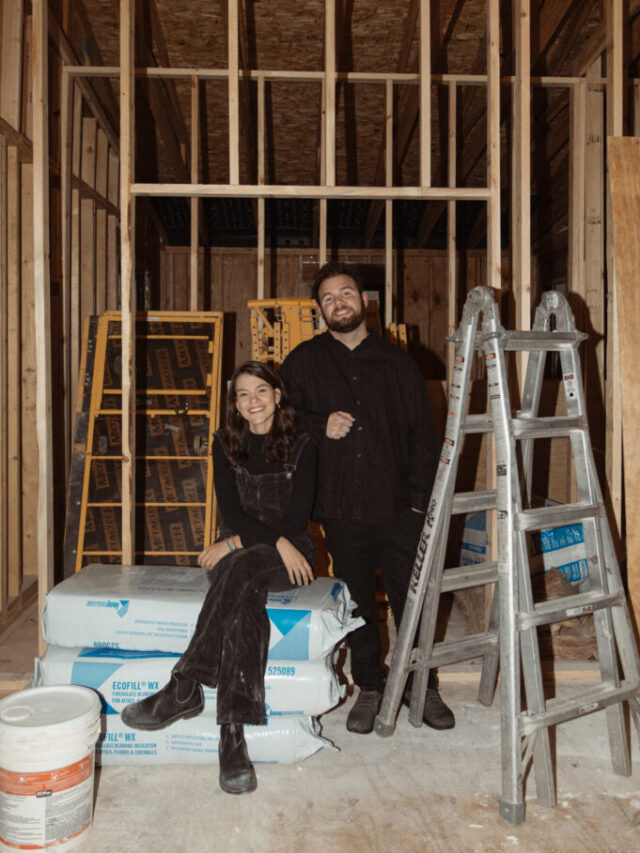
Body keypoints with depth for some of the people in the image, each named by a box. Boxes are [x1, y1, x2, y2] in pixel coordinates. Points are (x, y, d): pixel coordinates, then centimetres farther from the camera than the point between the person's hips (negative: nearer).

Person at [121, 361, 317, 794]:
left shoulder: (302, 446, -1)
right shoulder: (226, 445, 8)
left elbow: (296, 520, -7)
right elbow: (232, 513, -1)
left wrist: (237, 544, -14)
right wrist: (278, 542, -17)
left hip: (290, 554, -2)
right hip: (238, 549, 2)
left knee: (241, 568, -36)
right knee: (246, 602, -34)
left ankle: (184, 688, -35)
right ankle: (232, 732, -38)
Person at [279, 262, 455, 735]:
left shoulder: (397, 362, 9)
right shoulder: (303, 362, 9)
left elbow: (424, 434, 8)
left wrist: (421, 497, -1)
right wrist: (320, 426, -9)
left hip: (399, 506, 0)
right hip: (341, 507, 0)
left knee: (413, 600, 4)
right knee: (357, 602, 11)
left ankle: (421, 685, 26)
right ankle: (370, 687, 29)